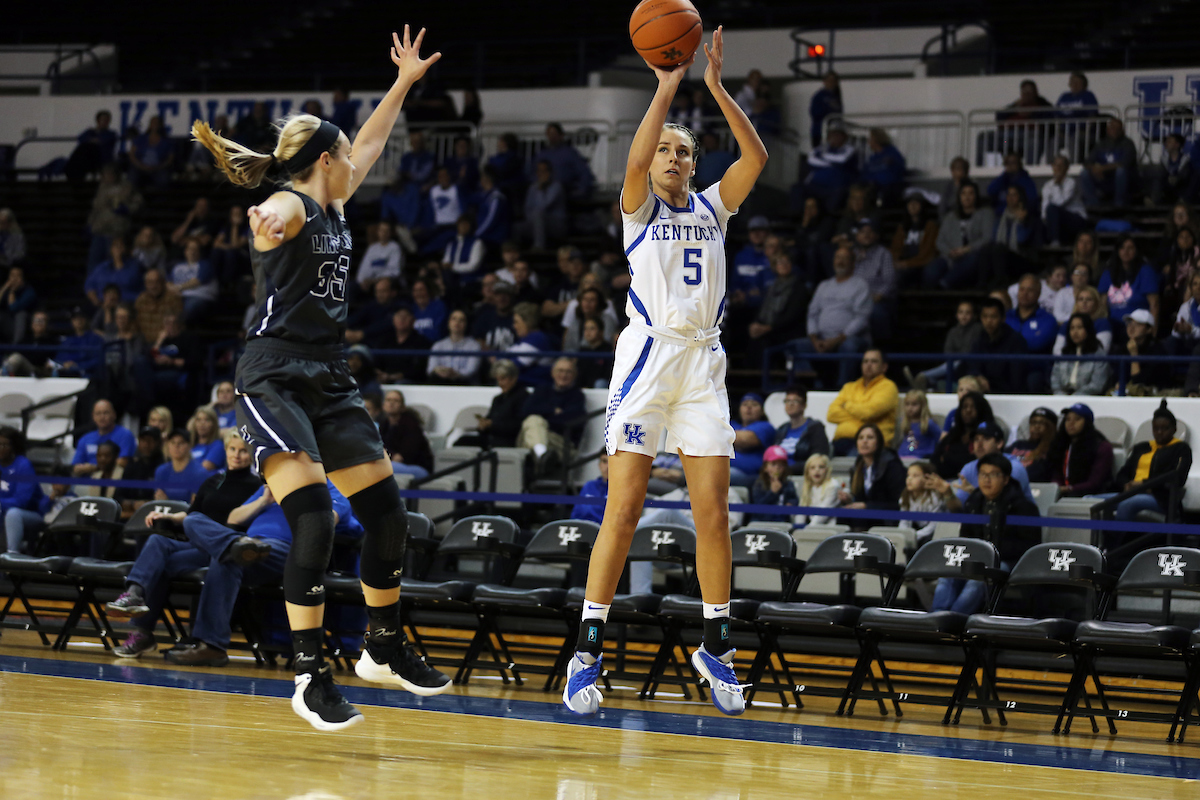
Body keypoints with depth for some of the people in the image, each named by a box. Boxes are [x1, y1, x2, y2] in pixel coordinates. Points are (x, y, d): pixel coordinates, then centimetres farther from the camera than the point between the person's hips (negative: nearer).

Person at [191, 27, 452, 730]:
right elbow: (269, 220, -38)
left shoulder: (334, 207, 14)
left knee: (388, 513, 9)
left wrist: (404, 83, 37)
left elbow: (370, 145, 33)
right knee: (315, 522, -20)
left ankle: (386, 649, 26)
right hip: (276, 382, -9)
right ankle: (313, 675, -17)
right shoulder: (293, 208, -11)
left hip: (329, 382, 9)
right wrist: (267, 225, -61)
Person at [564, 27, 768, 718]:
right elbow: (636, 158, -16)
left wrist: (716, 85, -6)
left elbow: (756, 156, -1)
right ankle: (589, 650, -5)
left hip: (703, 363, 3)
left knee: (714, 511, -1)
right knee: (624, 509, -8)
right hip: (647, 355, -3)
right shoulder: (639, 207, 6)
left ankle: (717, 646, 10)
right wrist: (667, 86, -15)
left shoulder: (714, 207, 14)